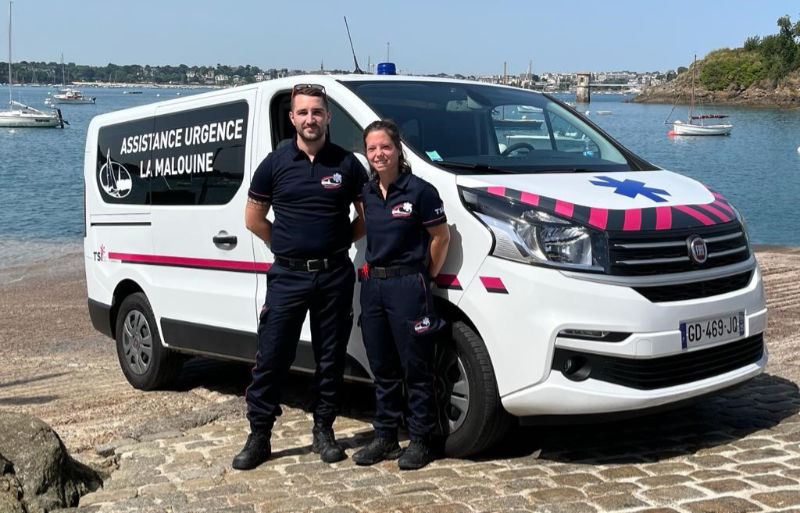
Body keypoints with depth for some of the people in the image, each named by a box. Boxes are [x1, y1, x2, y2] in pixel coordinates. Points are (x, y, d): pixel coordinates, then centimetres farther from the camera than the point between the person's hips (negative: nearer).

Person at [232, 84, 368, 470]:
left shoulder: (347, 164, 2)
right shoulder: (276, 164, 2)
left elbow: (368, 215, 11)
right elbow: (253, 218, 9)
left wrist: (341, 241, 1)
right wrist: (288, 247, 5)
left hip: (334, 275, 1)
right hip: (287, 275, 0)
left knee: (331, 358, 9)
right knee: (271, 357, 0)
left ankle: (324, 430, 23)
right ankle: (259, 435, 10)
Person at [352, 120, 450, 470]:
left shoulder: (419, 190, -10)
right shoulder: (367, 193, 9)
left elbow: (441, 237, -5)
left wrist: (427, 275, 0)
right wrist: (372, 268, 11)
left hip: (407, 286, -6)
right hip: (372, 284, 7)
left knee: (416, 368, 1)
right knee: (382, 368, 13)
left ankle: (420, 441, 12)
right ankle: (384, 437, 24)